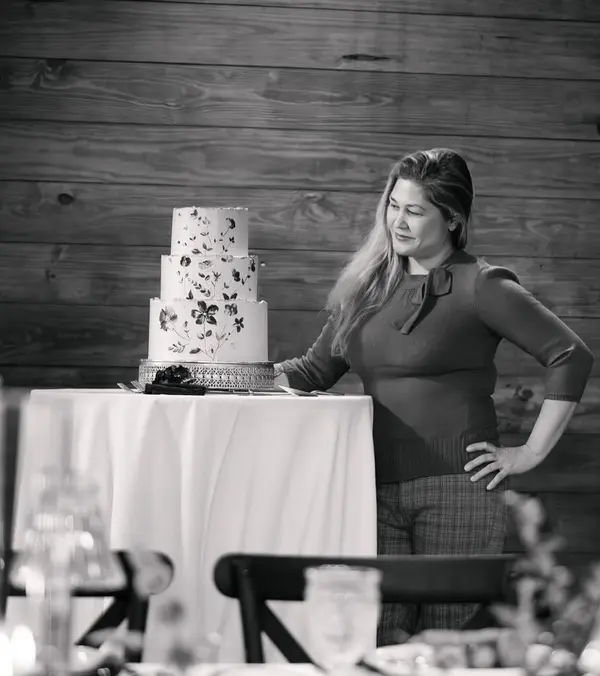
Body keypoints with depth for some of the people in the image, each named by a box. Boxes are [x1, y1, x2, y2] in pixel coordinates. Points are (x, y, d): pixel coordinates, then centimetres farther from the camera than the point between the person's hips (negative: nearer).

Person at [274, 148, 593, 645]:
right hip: (380, 489, 5)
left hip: (457, 491, -5)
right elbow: (319, 368, 20)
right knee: (374, 644, -6)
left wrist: (531, 452, -8)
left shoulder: (481, 286, -4)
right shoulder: (368, 285, 14)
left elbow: (571, 358, -7)